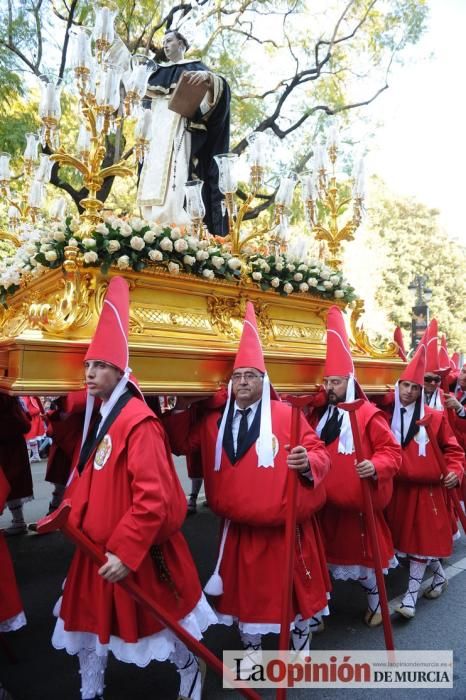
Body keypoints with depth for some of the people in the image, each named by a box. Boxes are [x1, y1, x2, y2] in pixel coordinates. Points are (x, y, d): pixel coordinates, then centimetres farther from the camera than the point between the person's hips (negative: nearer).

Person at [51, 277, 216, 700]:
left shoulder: (138, 422, -24)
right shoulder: (98, 418, 5)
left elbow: (153, 495, -28)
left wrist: (127, 551, -26)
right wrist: (66, 514, 5)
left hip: (138, 553, -8)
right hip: (96, 547, 8)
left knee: (162, 621, 15)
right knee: (89, 622, 20)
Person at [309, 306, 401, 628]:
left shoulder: (369, 415, -12)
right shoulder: (320, 415, 5)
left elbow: (392, 452, -13)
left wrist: (375, 466, -30)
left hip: (359, 504, -5)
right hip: (326, 503, 5)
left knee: (364, 553, 13)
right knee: (326, 554, 16)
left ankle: (376, 601, 39)